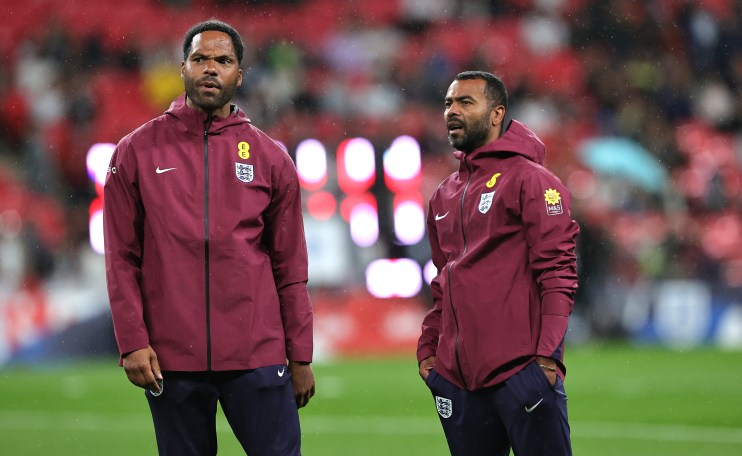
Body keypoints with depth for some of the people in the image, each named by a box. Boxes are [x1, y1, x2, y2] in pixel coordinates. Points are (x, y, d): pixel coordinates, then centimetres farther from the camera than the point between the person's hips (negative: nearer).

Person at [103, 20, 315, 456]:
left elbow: (291, 268, 8)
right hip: (170, 360, 0)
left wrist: (301, 357, 5)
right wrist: (132, 341, -6)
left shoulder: (270, 158, 7)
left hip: (257, 355, 0)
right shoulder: (137, 151, 6)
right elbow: (122, 259, 3)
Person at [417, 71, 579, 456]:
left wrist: (547, 354, -17)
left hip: (521, 370, -7)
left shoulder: (529, 179, -3)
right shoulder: (443, 196, 18)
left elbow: (558, 272, -10)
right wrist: (427, 347, 13)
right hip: (457, 377, 7)